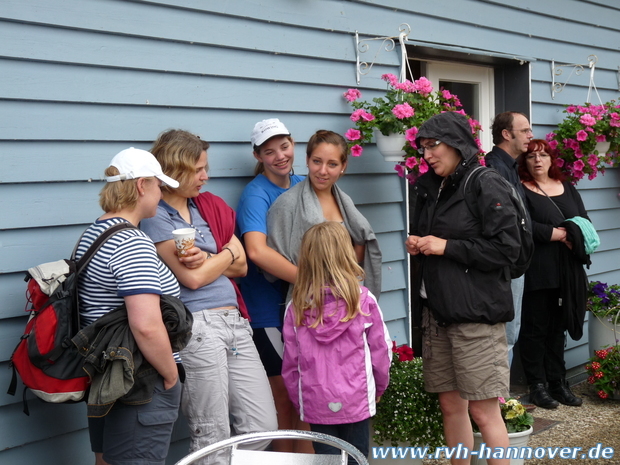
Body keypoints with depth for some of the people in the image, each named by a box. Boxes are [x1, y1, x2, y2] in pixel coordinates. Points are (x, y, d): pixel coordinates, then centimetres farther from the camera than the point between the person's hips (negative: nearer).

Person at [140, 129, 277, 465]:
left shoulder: (210, 206, 16)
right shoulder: (155, 216, -4)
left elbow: (241, 266, 11)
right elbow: (192, 278, -12)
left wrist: (207, 258, -9)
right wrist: (226, 254, 5)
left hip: (235, 322, 7)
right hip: (197, 327, -7)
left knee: (263, 426, 7)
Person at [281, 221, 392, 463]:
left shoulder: (296, 308, -3)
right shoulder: (363, 300, -8)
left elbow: (290, 364, 1)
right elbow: (380, 351, -1)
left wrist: (299, 402, 14)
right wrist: (379, 387, 16)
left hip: (315, 404, 1)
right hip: (356, 401, -1)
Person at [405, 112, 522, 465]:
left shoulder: (486, 186, -8)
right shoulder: (430, 190, 15)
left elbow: (507, 249, -15)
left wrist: (447, 247, -15)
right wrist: (418, 246, 5)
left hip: (476, 312, -7)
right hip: (436, 310, 7)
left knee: (483, 410, -4)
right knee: (451, 404, 12)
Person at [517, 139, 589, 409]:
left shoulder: (567, 188, 16)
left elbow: (585, 222, 10)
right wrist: (559, 234, -14)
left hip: (567, 270, 5)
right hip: (537, 272, -5)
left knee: (558, 326, 11)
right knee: (536, 328, 0)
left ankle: (558, 383, 19)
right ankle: (537, 386, 7)